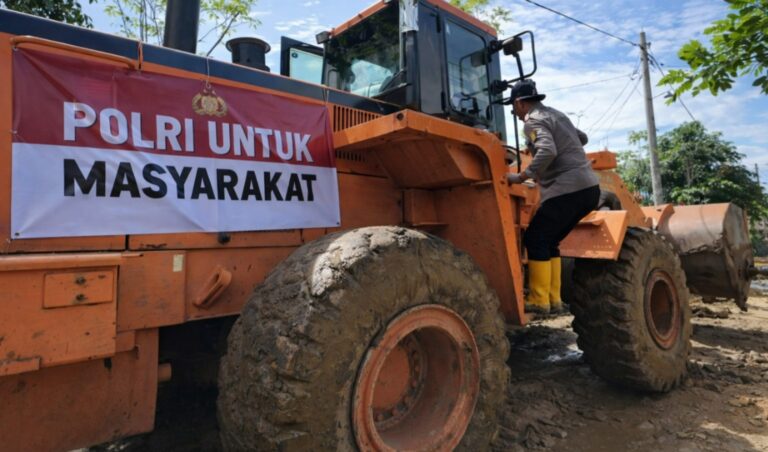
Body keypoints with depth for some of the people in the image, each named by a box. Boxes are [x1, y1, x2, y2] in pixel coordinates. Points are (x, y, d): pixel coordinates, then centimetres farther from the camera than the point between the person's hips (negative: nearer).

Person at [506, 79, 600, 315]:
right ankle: (553, 299, 14)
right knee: (548, 241, 14)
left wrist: (521, 177, -21)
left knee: (535, 239, -4)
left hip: (568, 189, -9)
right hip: (588, 187, 9)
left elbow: (547, 152, -25)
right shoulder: (554, 114, 22)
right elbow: (582, 138, 36)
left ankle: (539, 301, -2)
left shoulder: (534, 121, -6)